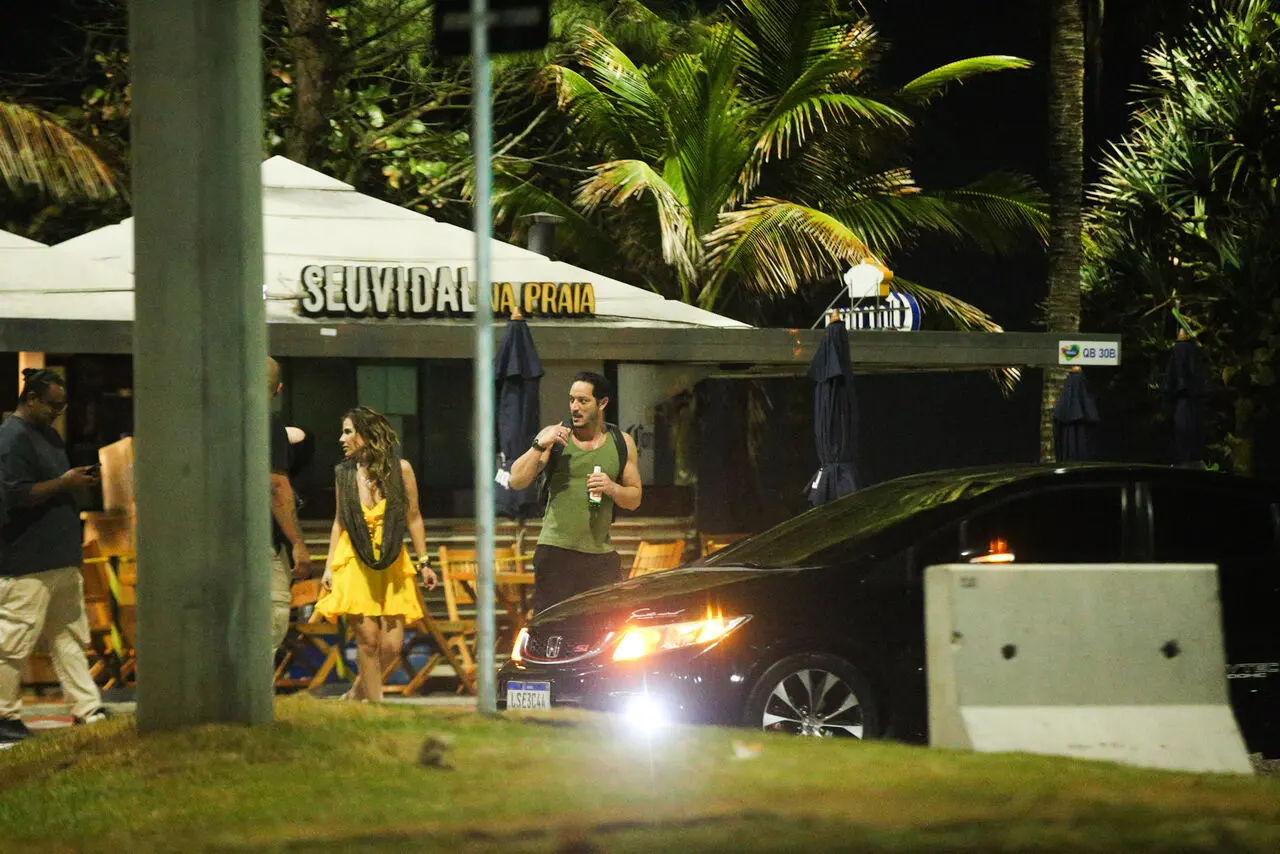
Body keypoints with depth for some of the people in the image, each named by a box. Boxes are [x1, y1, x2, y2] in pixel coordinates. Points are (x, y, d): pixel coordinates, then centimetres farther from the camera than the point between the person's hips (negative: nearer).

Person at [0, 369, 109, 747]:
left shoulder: (48, 435, 18)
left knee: (69, 637, 11)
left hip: (60, 560, 10)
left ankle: (88, 711, 13)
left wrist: (78, 480, 12)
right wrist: (65, 483, -18)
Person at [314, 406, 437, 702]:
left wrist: (424, 563, 6)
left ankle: (357, 694, 18)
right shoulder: (344, 473, 4)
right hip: (355, 564, 0)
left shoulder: (400, 469, -1)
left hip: (392, 564, 0)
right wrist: (329, 566, 6)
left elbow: (413, 518, 6)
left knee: (391, 644, -5)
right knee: (368, 639, -9)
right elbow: (339, 521, 12)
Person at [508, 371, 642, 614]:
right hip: (556, 551, -2)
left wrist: (612, 489, -6)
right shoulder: (554, 435, 4)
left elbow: (634, 499, 15)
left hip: (601, 554, 2)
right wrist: (539, 446, -14)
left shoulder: (621, 443, 10)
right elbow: (517, 482, -1)